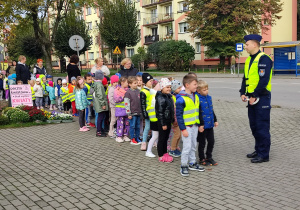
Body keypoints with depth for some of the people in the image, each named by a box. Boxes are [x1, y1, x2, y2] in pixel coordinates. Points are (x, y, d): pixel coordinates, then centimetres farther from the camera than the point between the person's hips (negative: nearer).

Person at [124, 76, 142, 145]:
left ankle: (137, 138, 23)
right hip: (132, 113, -5)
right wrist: (129, 113, -11)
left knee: (138, 126, 11)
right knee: (132, 126, 3)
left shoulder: (138, 91, 8)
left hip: (138, 112, 5)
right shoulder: (128, 92, -8)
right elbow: (126, 103, -10)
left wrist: (142, 111, 16)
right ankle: (132, 139, 12)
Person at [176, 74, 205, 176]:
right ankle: (184, 166, 9)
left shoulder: (196, 96, 7)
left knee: (193, 146, 16)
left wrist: (199, 124, 16)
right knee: (187, 146, -4)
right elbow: (179, 115, -17)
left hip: (194, 125, 8)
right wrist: (183, 129, -18)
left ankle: (192, 163, 30)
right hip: (186, 126, -7)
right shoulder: (181, 99, -18)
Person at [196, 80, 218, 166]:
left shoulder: (209, 97, 9)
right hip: (202, 126, -7)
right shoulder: (198, 99, -17)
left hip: (210, 124, 7)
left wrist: (215, 120, 21)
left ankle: (209, 157, 30)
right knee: (202, 143, 6)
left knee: (211, 141, 14)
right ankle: (202, 159, 21)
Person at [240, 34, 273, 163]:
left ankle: (264, 154, 5)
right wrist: (243, 93, 5)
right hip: (252, 97, 9)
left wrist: (254, 96, -19)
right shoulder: (249, 60, 14)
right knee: (254, 126, 15)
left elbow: (264, 80, -20)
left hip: (262, 97, -9)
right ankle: (258, 150, 27)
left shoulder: (264, 59, -13)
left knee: (262, 127, -3)